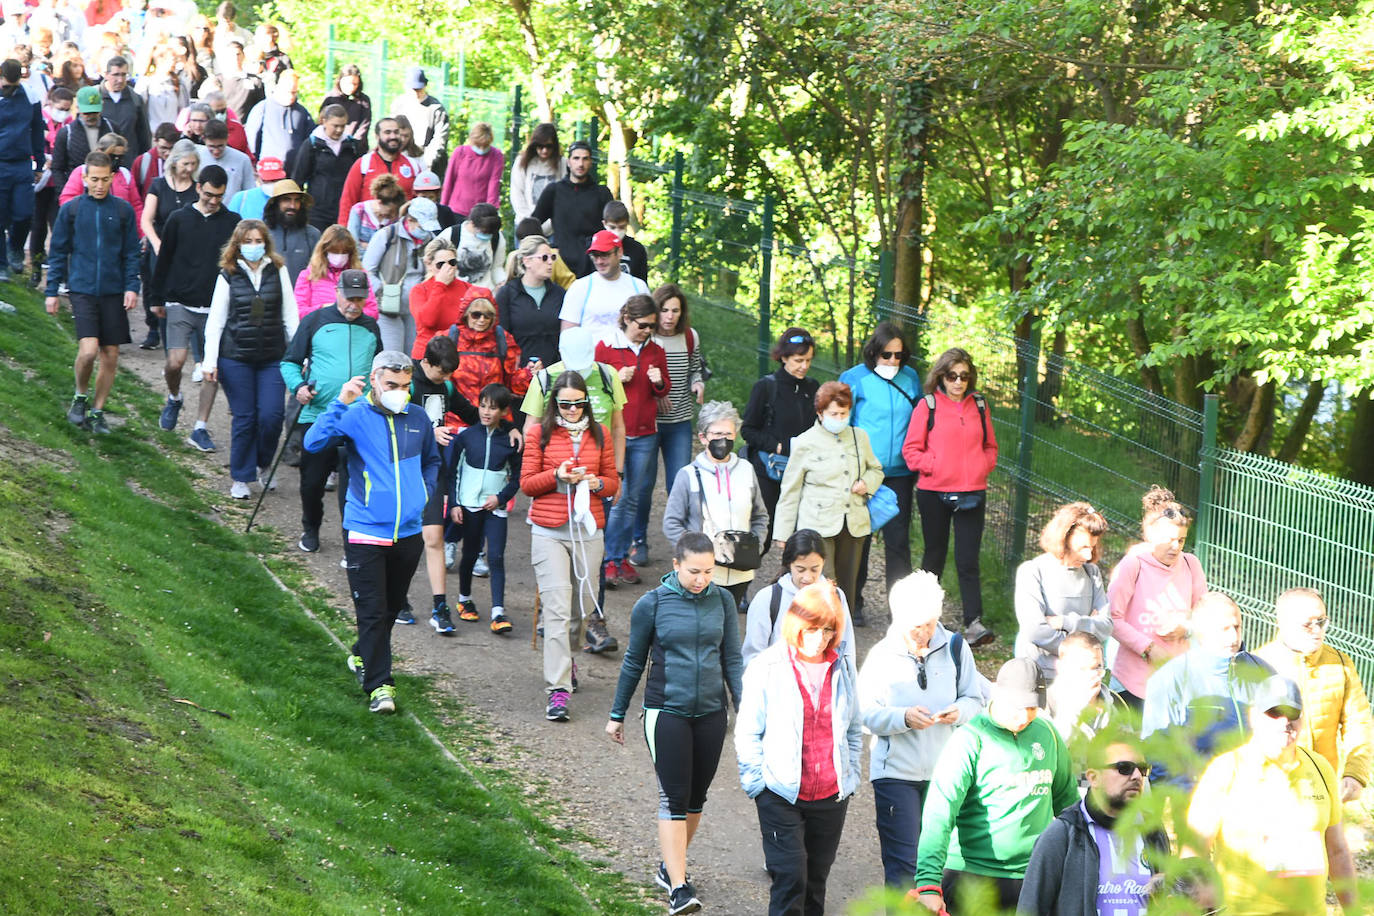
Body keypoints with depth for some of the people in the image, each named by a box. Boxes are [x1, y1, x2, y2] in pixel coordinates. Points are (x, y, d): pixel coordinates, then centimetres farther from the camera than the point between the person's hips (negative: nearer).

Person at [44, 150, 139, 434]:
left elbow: (132, 253, 9)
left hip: (113, 293, 2)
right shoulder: (71, 209, 2)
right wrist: (52, 291, 5)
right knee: (88, 349, -17)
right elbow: (58, 253, 8)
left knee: (110, 356, 3)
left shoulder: (123, 210, 4)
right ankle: (80, 397, 9)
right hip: (82, 290, -2)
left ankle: (97, 411, 19)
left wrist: (132, 287, -2)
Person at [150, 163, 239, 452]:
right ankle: (174, 399, 18)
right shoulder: (179, 219, 2)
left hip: (216, 307, 1)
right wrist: (159, 299, 10)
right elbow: (164, 260, 9)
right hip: (181, 305, -1)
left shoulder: (232, 222, 4)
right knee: (175, 361, -14)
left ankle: (201, 428, 9)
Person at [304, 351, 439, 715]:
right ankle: (379, 685, -2)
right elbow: (313, 442, -24)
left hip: (408, 532, 5)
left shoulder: (417, 418, 7)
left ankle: (362, 657, 40)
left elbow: (432, 460, 25)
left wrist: (424, 493, 9)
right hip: (366, 532, -5)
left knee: (392, 607, 17)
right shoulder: (356, 416, -8)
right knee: (372, 611, -7)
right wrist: (340, 404, -28)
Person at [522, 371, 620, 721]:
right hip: (549, 531, -3)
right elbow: (526, 483, 1)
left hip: (588, 531, 3)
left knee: (581, 605, 9)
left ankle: (566, 659, 37)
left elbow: (614, 481, 15)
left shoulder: (598, 435, 10)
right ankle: (557, 690, -15)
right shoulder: (540, 433, 2)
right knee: (556, 609, -11)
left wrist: (596, 482, -7)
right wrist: (557, 475, -16)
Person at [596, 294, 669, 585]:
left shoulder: (655, 350, 10)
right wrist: (618, 379, -14)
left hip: (645, 435, 4)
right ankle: (609, 561, -4)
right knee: (615, 498, -9)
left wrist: (659, 383, -3)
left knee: (633, 499, 6)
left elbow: (665, 389, 19)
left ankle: (622, 558, 14)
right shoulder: (605, 347, -2)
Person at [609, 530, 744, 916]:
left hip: (711, 714, 4)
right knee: (674, 798, -9)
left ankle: (670, 866, 31)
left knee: (695, 797, 12)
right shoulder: (651, 605, -6)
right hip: (667, 713, -4)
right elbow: (634, 662, 4)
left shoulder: (722, 601, 2)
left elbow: (732, 661, 8)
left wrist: (745, 710, 0)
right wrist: (617, 715, 10)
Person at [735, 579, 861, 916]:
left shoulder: (843, 669, 5)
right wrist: (759, 784, -6)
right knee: (790, 876, -11)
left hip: (831, 796, 4)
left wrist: (850, 777, 9)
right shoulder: (768, 667, -5)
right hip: (781, 795, -4)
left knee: (816, 879, 11)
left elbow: (854, 730, 16)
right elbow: (747, 734, -1)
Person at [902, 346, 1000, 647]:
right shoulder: (928, 405, -2)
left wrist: (982, 467, 0)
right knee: (935, 555, 11)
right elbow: (911, 449, -1)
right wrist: (935, 466, -13)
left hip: (971, 494, 1)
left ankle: (973, 623, -10)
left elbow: (990, 446, 18)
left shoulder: (978, 405, 8)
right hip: (934, 492, -1)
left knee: (968, 560, -6)